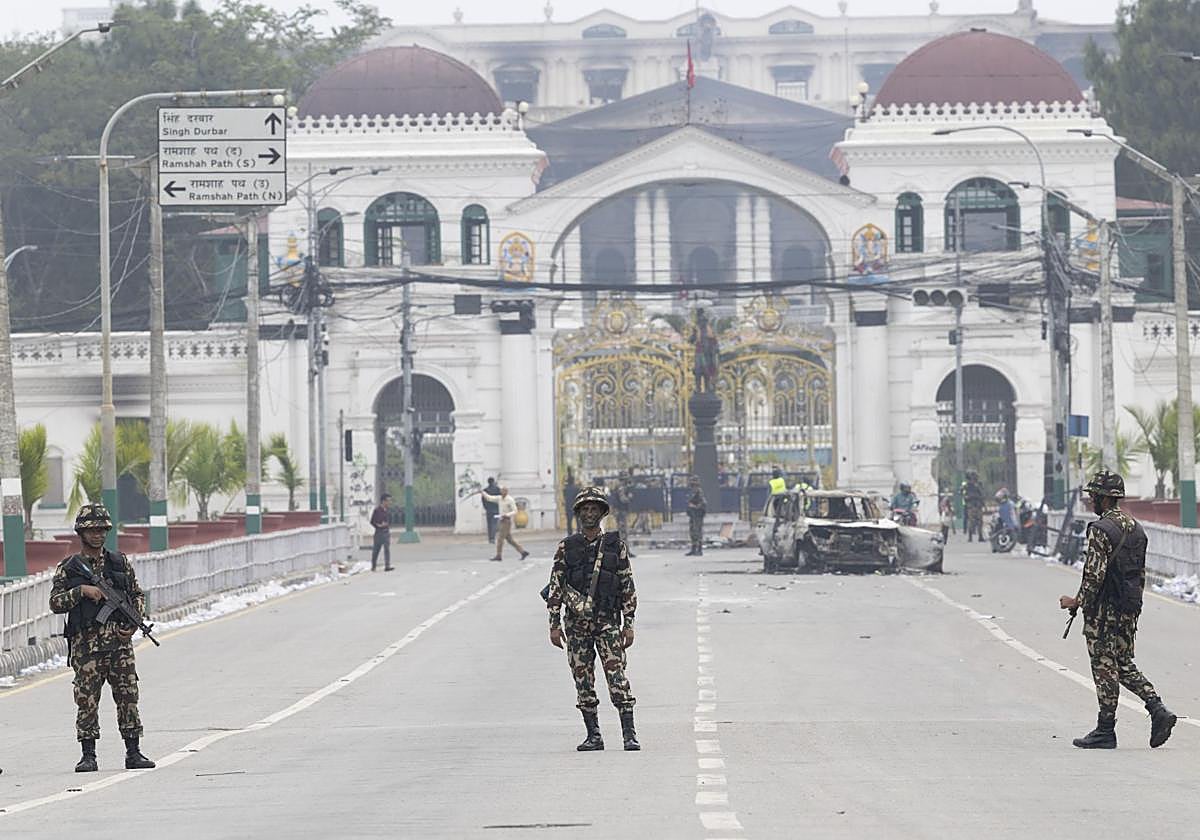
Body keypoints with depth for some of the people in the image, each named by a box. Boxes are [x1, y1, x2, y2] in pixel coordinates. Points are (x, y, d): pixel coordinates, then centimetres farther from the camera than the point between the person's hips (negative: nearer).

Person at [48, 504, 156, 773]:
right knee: (87, 700, -3)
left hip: (120, 642, 2)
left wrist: (135, 623, 0)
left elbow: (138, 596, 16)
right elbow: (55, 603, -1)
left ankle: (133, 753, 6)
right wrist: (81, 591, -14)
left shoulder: (120, 563, 11)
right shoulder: (68, 568, 4)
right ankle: (88, 756, 3)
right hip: (86, 646, -2)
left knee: (128, 697, 1)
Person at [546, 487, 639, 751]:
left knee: (617, 675, -10)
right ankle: (593, 736, 9)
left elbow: (628, 587, 4)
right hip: (576, 624, 2)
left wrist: (629, 624, -1)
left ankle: (629, 734, -11)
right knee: (583, 680, 3)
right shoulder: (566, 548, 6)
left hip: (607, 621, -2)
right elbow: (555, 588, 6)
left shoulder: (615, 545, 4)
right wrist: (554, 624, 0)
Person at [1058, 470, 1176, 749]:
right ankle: (1158, 710, 0)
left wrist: (1077, 602, -11)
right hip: (1130, 610, 8)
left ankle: (1105, 732, 3)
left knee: (1105, 667, -1)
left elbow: (1095, 574, -22)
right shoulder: (1136, 528, 11)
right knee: (1124, 665, 16)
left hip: (1105, 610, -8)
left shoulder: (1101, 530, -16)